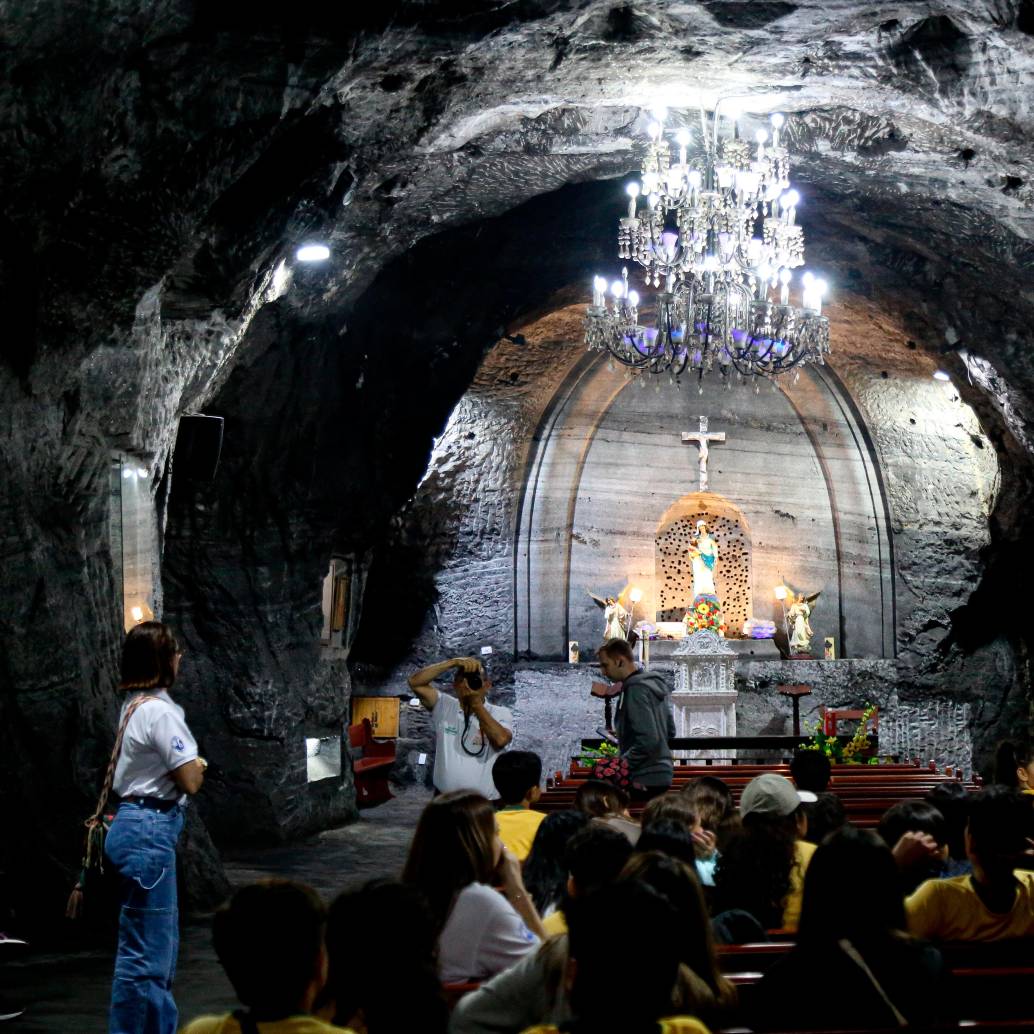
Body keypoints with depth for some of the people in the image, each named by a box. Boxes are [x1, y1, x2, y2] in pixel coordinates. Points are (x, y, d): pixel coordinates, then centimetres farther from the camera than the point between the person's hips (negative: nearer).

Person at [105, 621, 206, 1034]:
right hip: (150, 830, -10)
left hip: (135, 824, 10)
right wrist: (199, 765, 6)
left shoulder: (134, 706, 12)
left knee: (163, 944, 20)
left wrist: (189, 763, 4)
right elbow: (190, 781, -14)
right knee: (145, 953, -5)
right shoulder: (160, 711, -17)